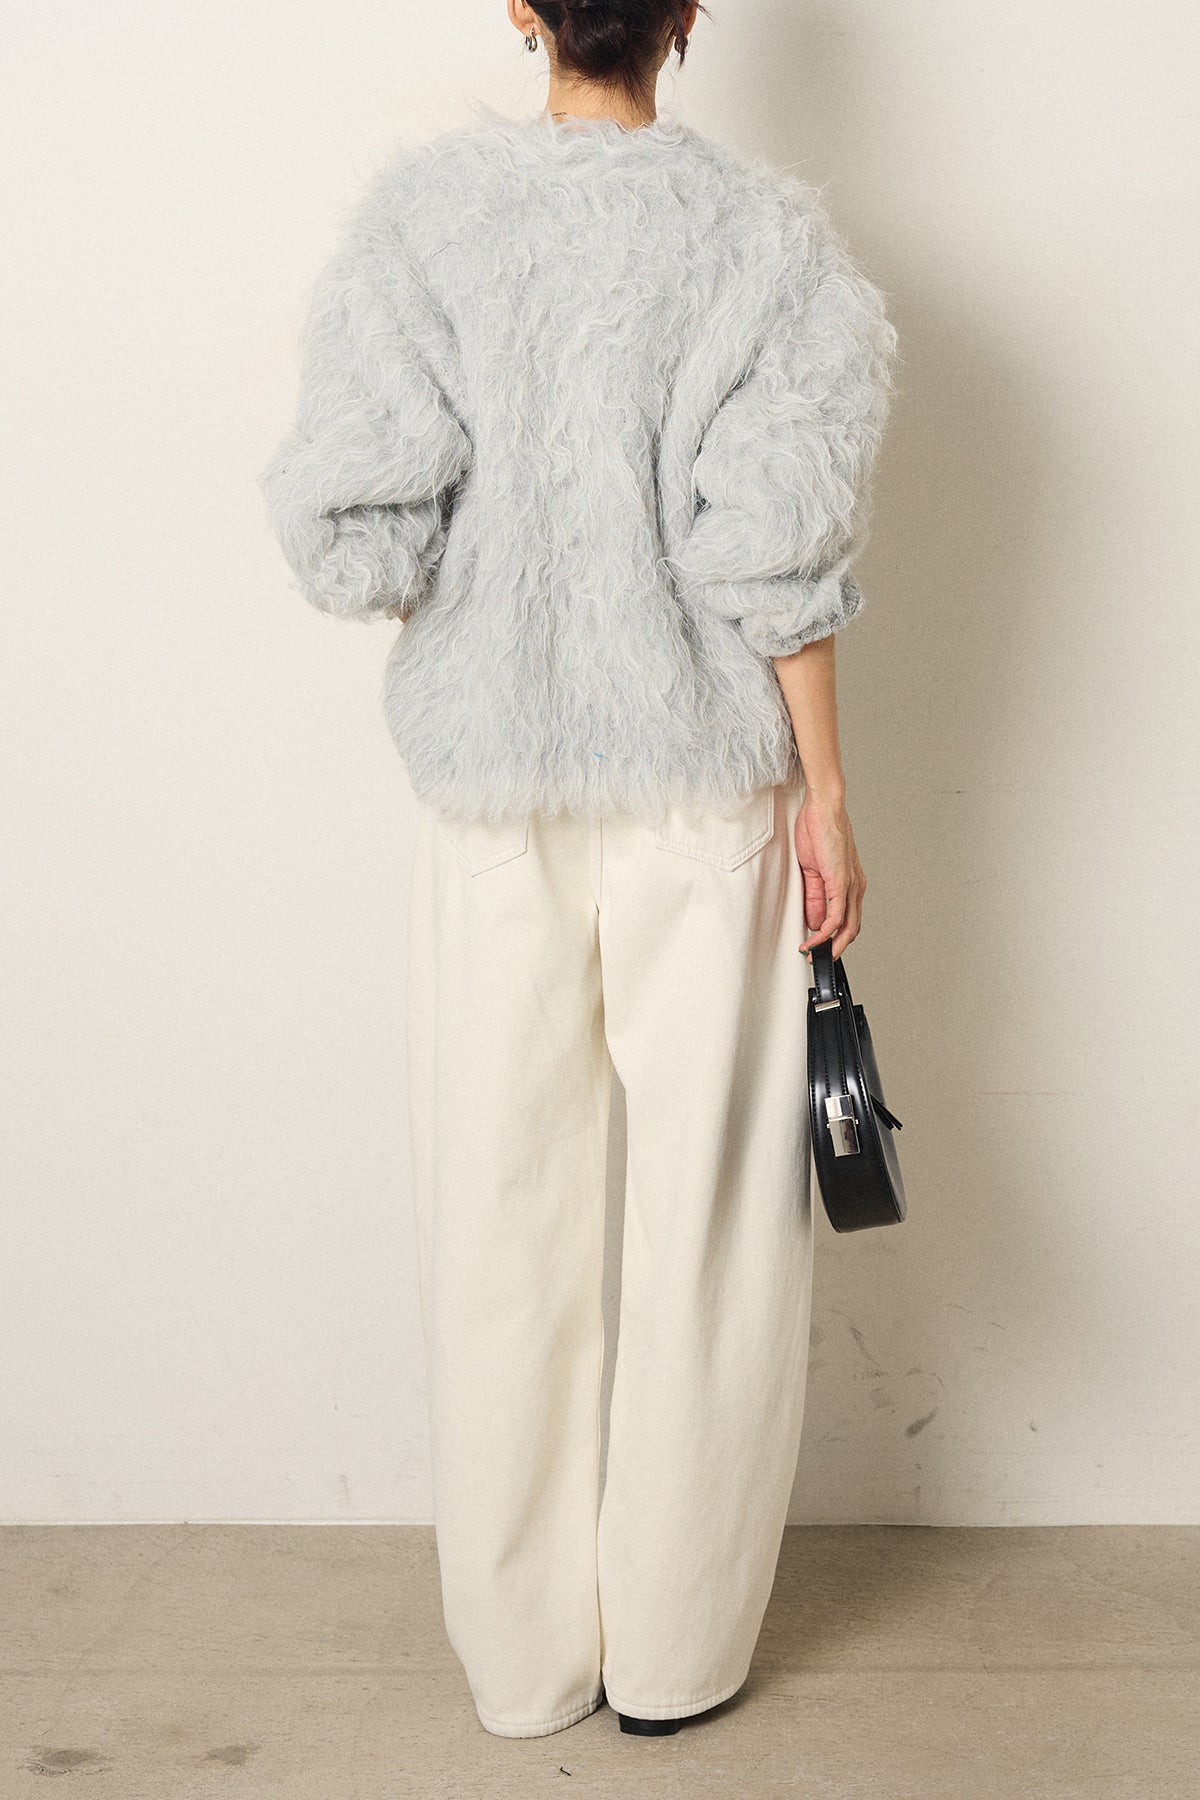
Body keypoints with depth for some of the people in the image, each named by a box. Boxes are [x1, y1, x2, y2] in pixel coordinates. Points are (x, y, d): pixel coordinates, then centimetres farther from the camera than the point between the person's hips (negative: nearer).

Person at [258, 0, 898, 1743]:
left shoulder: (424, 207, -4)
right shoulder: (767, 232, -5)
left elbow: (357, 537, -11)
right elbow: (775, 558, -10)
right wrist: (825, 793, -2)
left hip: (492, 784, 1)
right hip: (707, 784, -1)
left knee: (507, 1223, 11)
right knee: (713, 1222, 10)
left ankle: (524, 1650, 24)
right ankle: (676, 1649, 22)